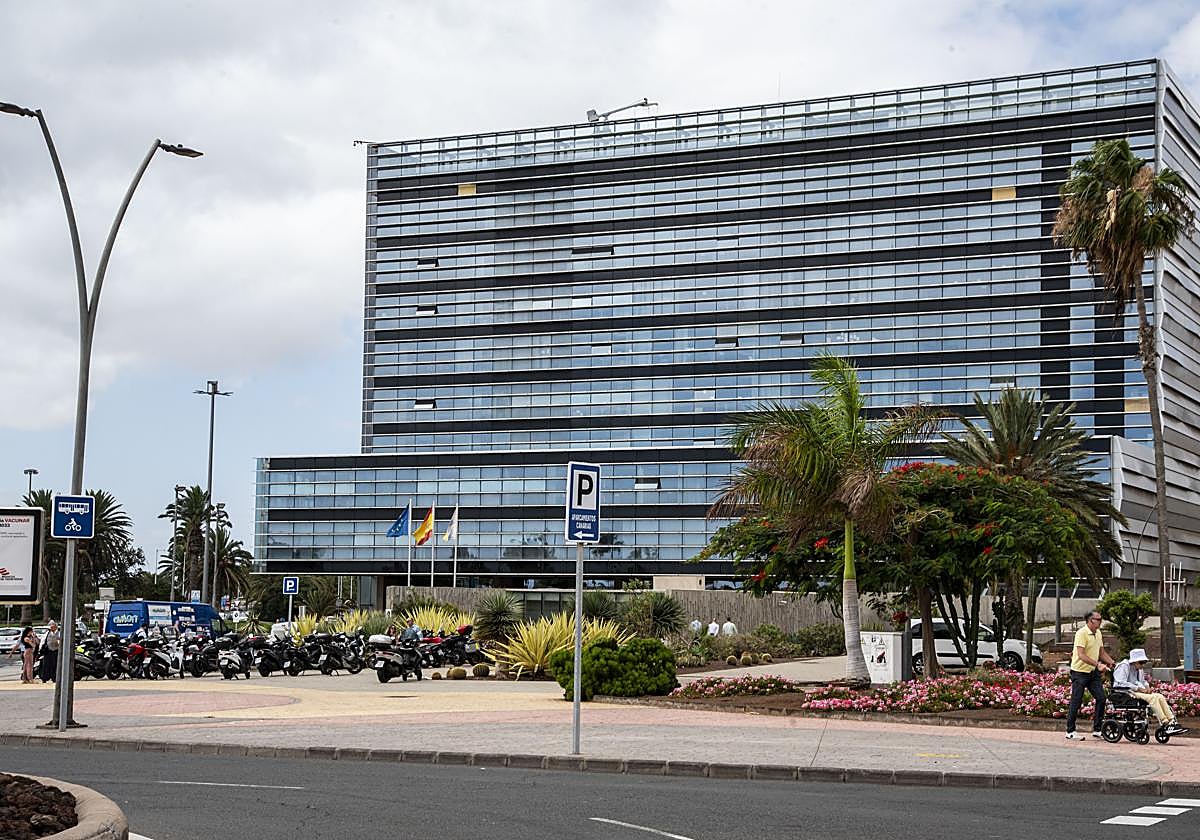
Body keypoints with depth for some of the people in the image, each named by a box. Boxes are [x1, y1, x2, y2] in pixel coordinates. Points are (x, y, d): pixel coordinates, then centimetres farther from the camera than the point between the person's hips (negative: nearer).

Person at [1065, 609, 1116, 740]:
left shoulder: (1098, 634, 10)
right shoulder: (1081, 633, -17)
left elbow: (1102, 652, 19)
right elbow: (1081, 655, -24)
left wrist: (1113, 663, 4)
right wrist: (1098, 664, -32)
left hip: (1093, 672, 8)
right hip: (1079, 671, -8)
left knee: (1101, 698, 1)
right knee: (1076, 701, -3)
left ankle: (1097, 729, 9)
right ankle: (1070, 731, 5)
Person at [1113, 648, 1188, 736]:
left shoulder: (1140, 669, 19)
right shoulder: (1124, 666, -9)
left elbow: (1142, 681, 30)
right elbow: (1121, 683, -20)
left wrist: (1146, 686, 4)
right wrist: (1138, 688, -22)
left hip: (1138, 692, 9)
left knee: (1160, 697, -12)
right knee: (1152, 697, -27)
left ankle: (1172, 722, -19)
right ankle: (1166, 725, -30)